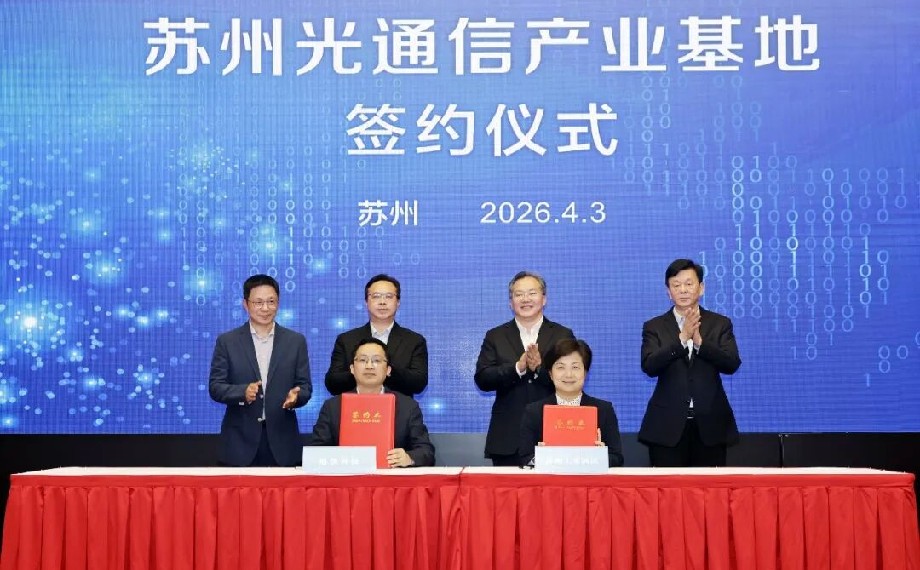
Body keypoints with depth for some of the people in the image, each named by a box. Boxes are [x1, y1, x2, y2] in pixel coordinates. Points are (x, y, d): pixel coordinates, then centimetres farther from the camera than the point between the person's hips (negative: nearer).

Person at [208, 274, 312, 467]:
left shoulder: (296, 341, 8)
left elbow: (305, 386, 8)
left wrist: (295, 396, -15)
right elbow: (215, 387, 0)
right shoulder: (227, 342, 5)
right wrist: (243, 392, -19)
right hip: (240, 441, -1)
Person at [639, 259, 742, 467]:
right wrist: (682, 338, -21)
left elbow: (732, 364, -5)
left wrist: (699, 341, -20)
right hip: (668, 426, -1)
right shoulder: (654, 327, 6)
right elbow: (649, 366, -10)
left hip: (710, 425, 1)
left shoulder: (720, 324, 8)